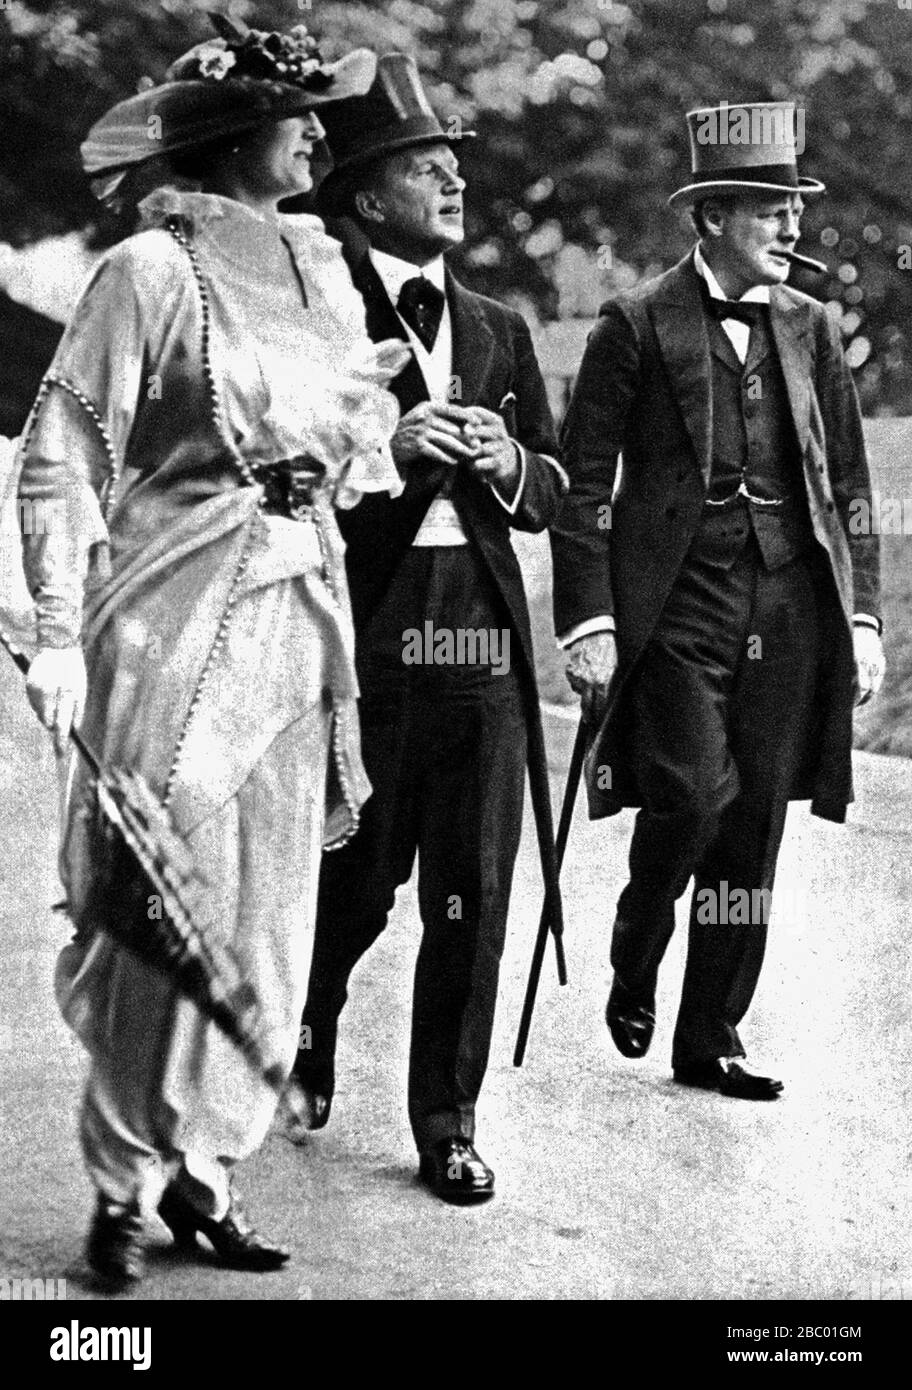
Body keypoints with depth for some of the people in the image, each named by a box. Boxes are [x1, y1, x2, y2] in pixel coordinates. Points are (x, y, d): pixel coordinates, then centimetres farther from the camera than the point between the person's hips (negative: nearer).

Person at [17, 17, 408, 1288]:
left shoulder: (320, 269, 14)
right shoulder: (151, 269, -7)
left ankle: (202, 1168, 19)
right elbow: (62, 457, -9)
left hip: (301, 616, 7)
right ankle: (125, 1188, 8)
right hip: (178, 618, -7)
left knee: (269, 916, 8)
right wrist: (60, 633, -15)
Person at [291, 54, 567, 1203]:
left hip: (483, 627, 4)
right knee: (359, 872, 6)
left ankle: (448, 1121, 13)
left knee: (474, 891, 2)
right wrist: (383, 452, -17)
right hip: (366, 622, -4)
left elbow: (552, 494, 18)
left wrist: (508, 463, -3)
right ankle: (302, 1030, 36)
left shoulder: (497, 332, 17)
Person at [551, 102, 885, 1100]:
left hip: (791, 606, 4)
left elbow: (849, 486, 16)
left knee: (755, 825, 5)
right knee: (693, 796, -17)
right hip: (678, 602, -4)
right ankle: (635, 963, 13)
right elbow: (582, 484, -3)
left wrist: (862, 616, 9)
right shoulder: (638, 326, -1)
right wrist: (588, 622, -10)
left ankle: (709, 1042, 15)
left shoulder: (810, 328, 12)